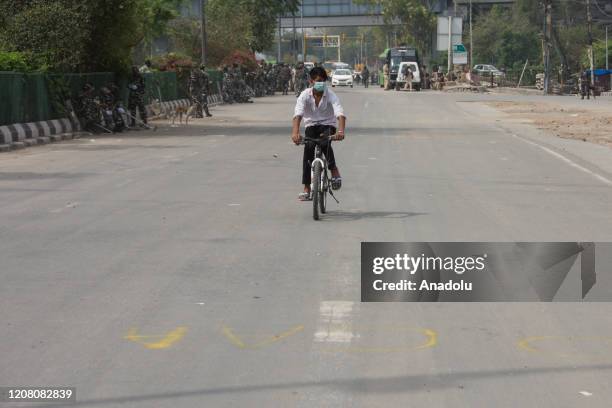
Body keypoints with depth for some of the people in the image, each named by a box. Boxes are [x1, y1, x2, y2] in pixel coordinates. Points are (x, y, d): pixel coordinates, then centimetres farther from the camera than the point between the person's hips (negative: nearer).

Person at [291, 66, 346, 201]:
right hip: (311, 125, 2)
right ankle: (306, 189, -13)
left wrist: (341, 130, -50)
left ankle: (335, 173, -13)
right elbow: (298, 114, -30)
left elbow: (340, 114, -30)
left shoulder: (330, 95, -16)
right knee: (308, 150, -18)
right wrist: (295, 132, -48)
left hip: (327, 125, -2)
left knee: (325, 144, -33)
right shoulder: (305, 95, -15)